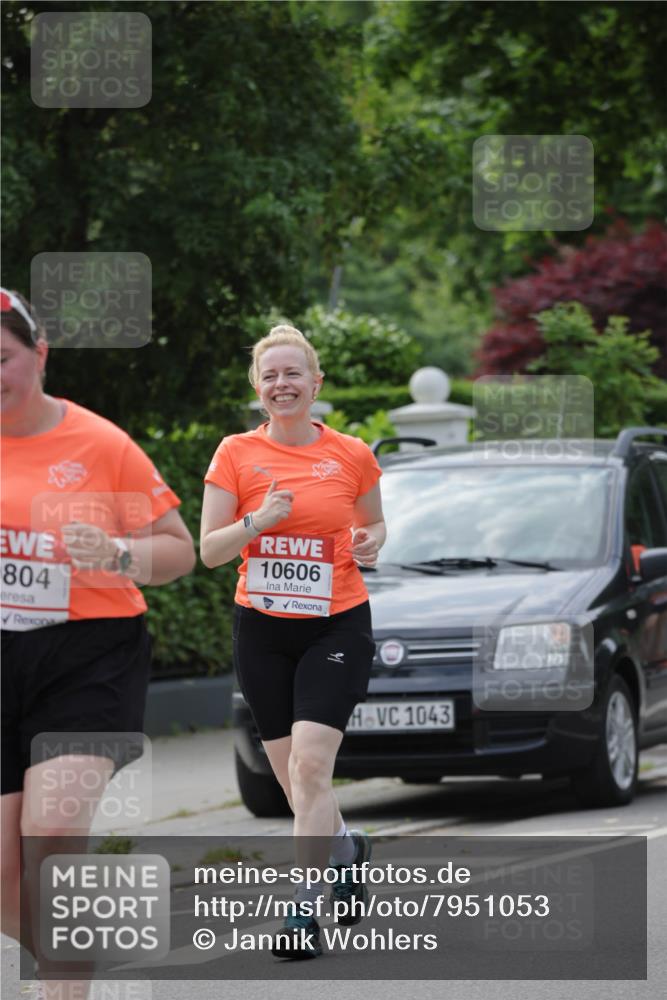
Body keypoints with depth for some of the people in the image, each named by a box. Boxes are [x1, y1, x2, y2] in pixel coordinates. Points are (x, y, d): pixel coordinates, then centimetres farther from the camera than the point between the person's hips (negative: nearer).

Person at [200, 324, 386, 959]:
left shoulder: (351, 455, 1)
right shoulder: (236, 454, 0)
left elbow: (374, 525, 17)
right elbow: (208, 550, -1)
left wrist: (370, 543, -6)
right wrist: (256, 523, -18)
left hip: (337, 625, -2)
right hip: (261, 627, 2)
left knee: (309, 764, -16)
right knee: (290, 776, 8)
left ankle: (305, 912, -13)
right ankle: (347, 849, 39)